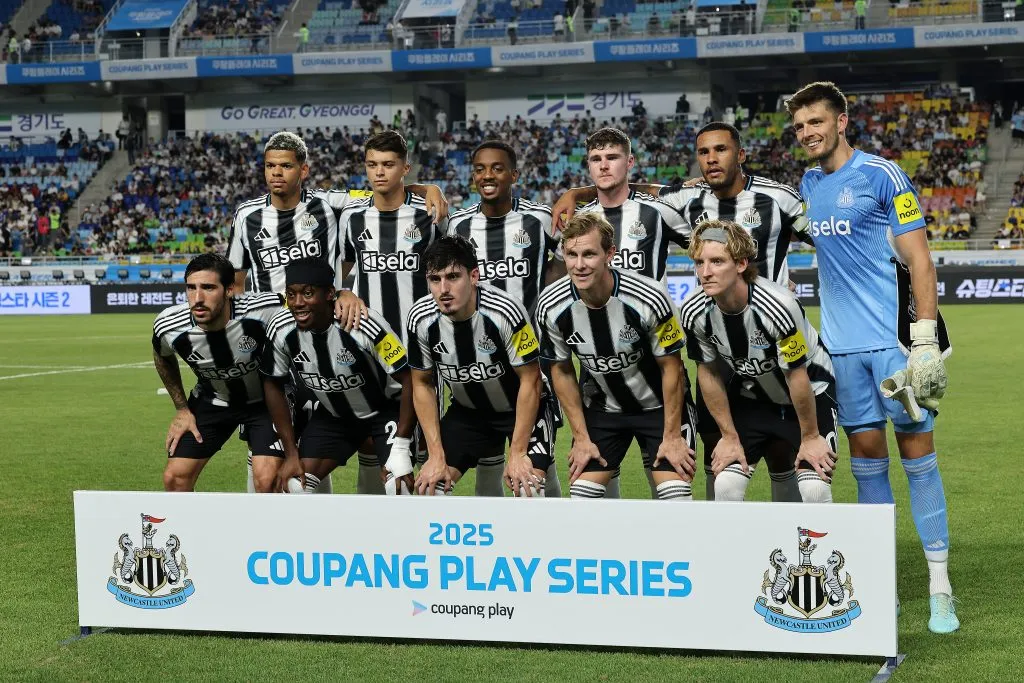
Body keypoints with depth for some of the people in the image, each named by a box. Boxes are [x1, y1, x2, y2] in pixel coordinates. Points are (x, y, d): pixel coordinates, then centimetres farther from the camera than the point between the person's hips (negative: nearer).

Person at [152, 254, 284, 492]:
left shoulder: (263, 311, -35)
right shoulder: (169, 327, -23)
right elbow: (163, 357, 3)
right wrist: (182, 409, 5)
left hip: (265, 400, -3)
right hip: (211, 400, 3)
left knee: (269, 479, -20)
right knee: (175, 477, -4)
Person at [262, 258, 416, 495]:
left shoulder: (364, 325, -34)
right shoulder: (281, 330, -20)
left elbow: (409, 380, -25)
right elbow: (273, 386, -2)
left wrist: (400, 447, -24)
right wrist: (292, 453, -3)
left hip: (387, 410, -4)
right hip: (332, 414, 4)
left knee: (398, 486, -20)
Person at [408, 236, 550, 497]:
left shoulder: (505, 312, -32)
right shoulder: (421, 319, -19)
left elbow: (529, 381, -22)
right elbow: (423, 384, -5)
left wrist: (518, 453, -20)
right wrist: (436, 454, -9)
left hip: (519, 407, -4)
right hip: (466, 411, 4)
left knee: (528, 484, -24)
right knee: (430, 484, -9)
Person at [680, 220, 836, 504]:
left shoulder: (779, 305, -35)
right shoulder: (694, 313, -21)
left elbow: (796, 376, -23)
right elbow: (708, 373, -4)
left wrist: (810, 436, -11)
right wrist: (729, 436, 1)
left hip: (810, 390, -4)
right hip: (751, 395, 4)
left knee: (815, 488, -17)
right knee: (725, 486, -10)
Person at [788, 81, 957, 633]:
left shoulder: (882, 176, -6)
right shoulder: (808, 185, 11)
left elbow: (919, 262, -8)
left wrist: (926, 343, -15)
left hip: (894, 339, -5)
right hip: (843, 345, 5)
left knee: (917, 454, -4)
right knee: (866, 458, 6)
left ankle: (940, 588, 1)